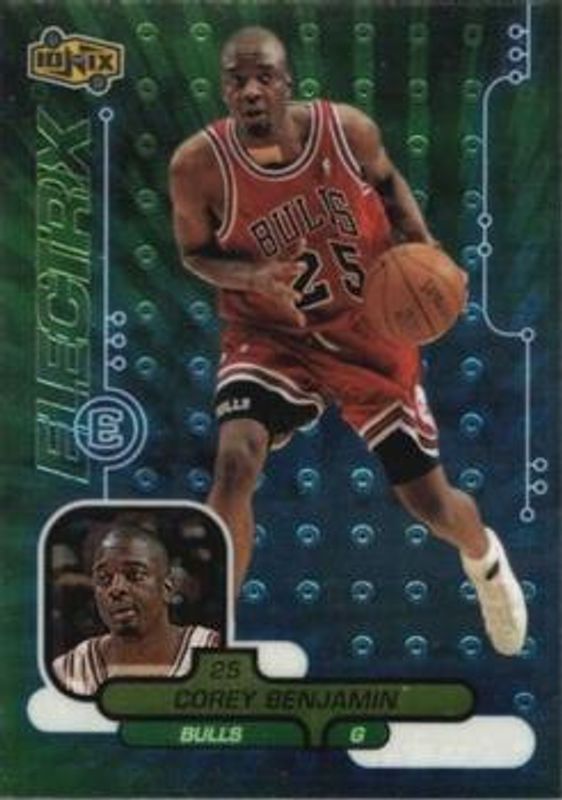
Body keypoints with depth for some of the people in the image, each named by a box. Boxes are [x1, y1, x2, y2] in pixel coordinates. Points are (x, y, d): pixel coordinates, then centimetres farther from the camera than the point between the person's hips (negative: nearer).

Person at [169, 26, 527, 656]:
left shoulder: (348, 129, -17)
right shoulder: (198, 164, -20)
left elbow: (386, 181, 6)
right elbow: (194, 253, -3)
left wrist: (422, 242, -13)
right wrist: (251, 277, -24)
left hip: (372, 332, 1)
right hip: (271, 338, -1)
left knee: (431, 503, 8)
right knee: (234, 465, -29)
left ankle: (483, 556, 49)